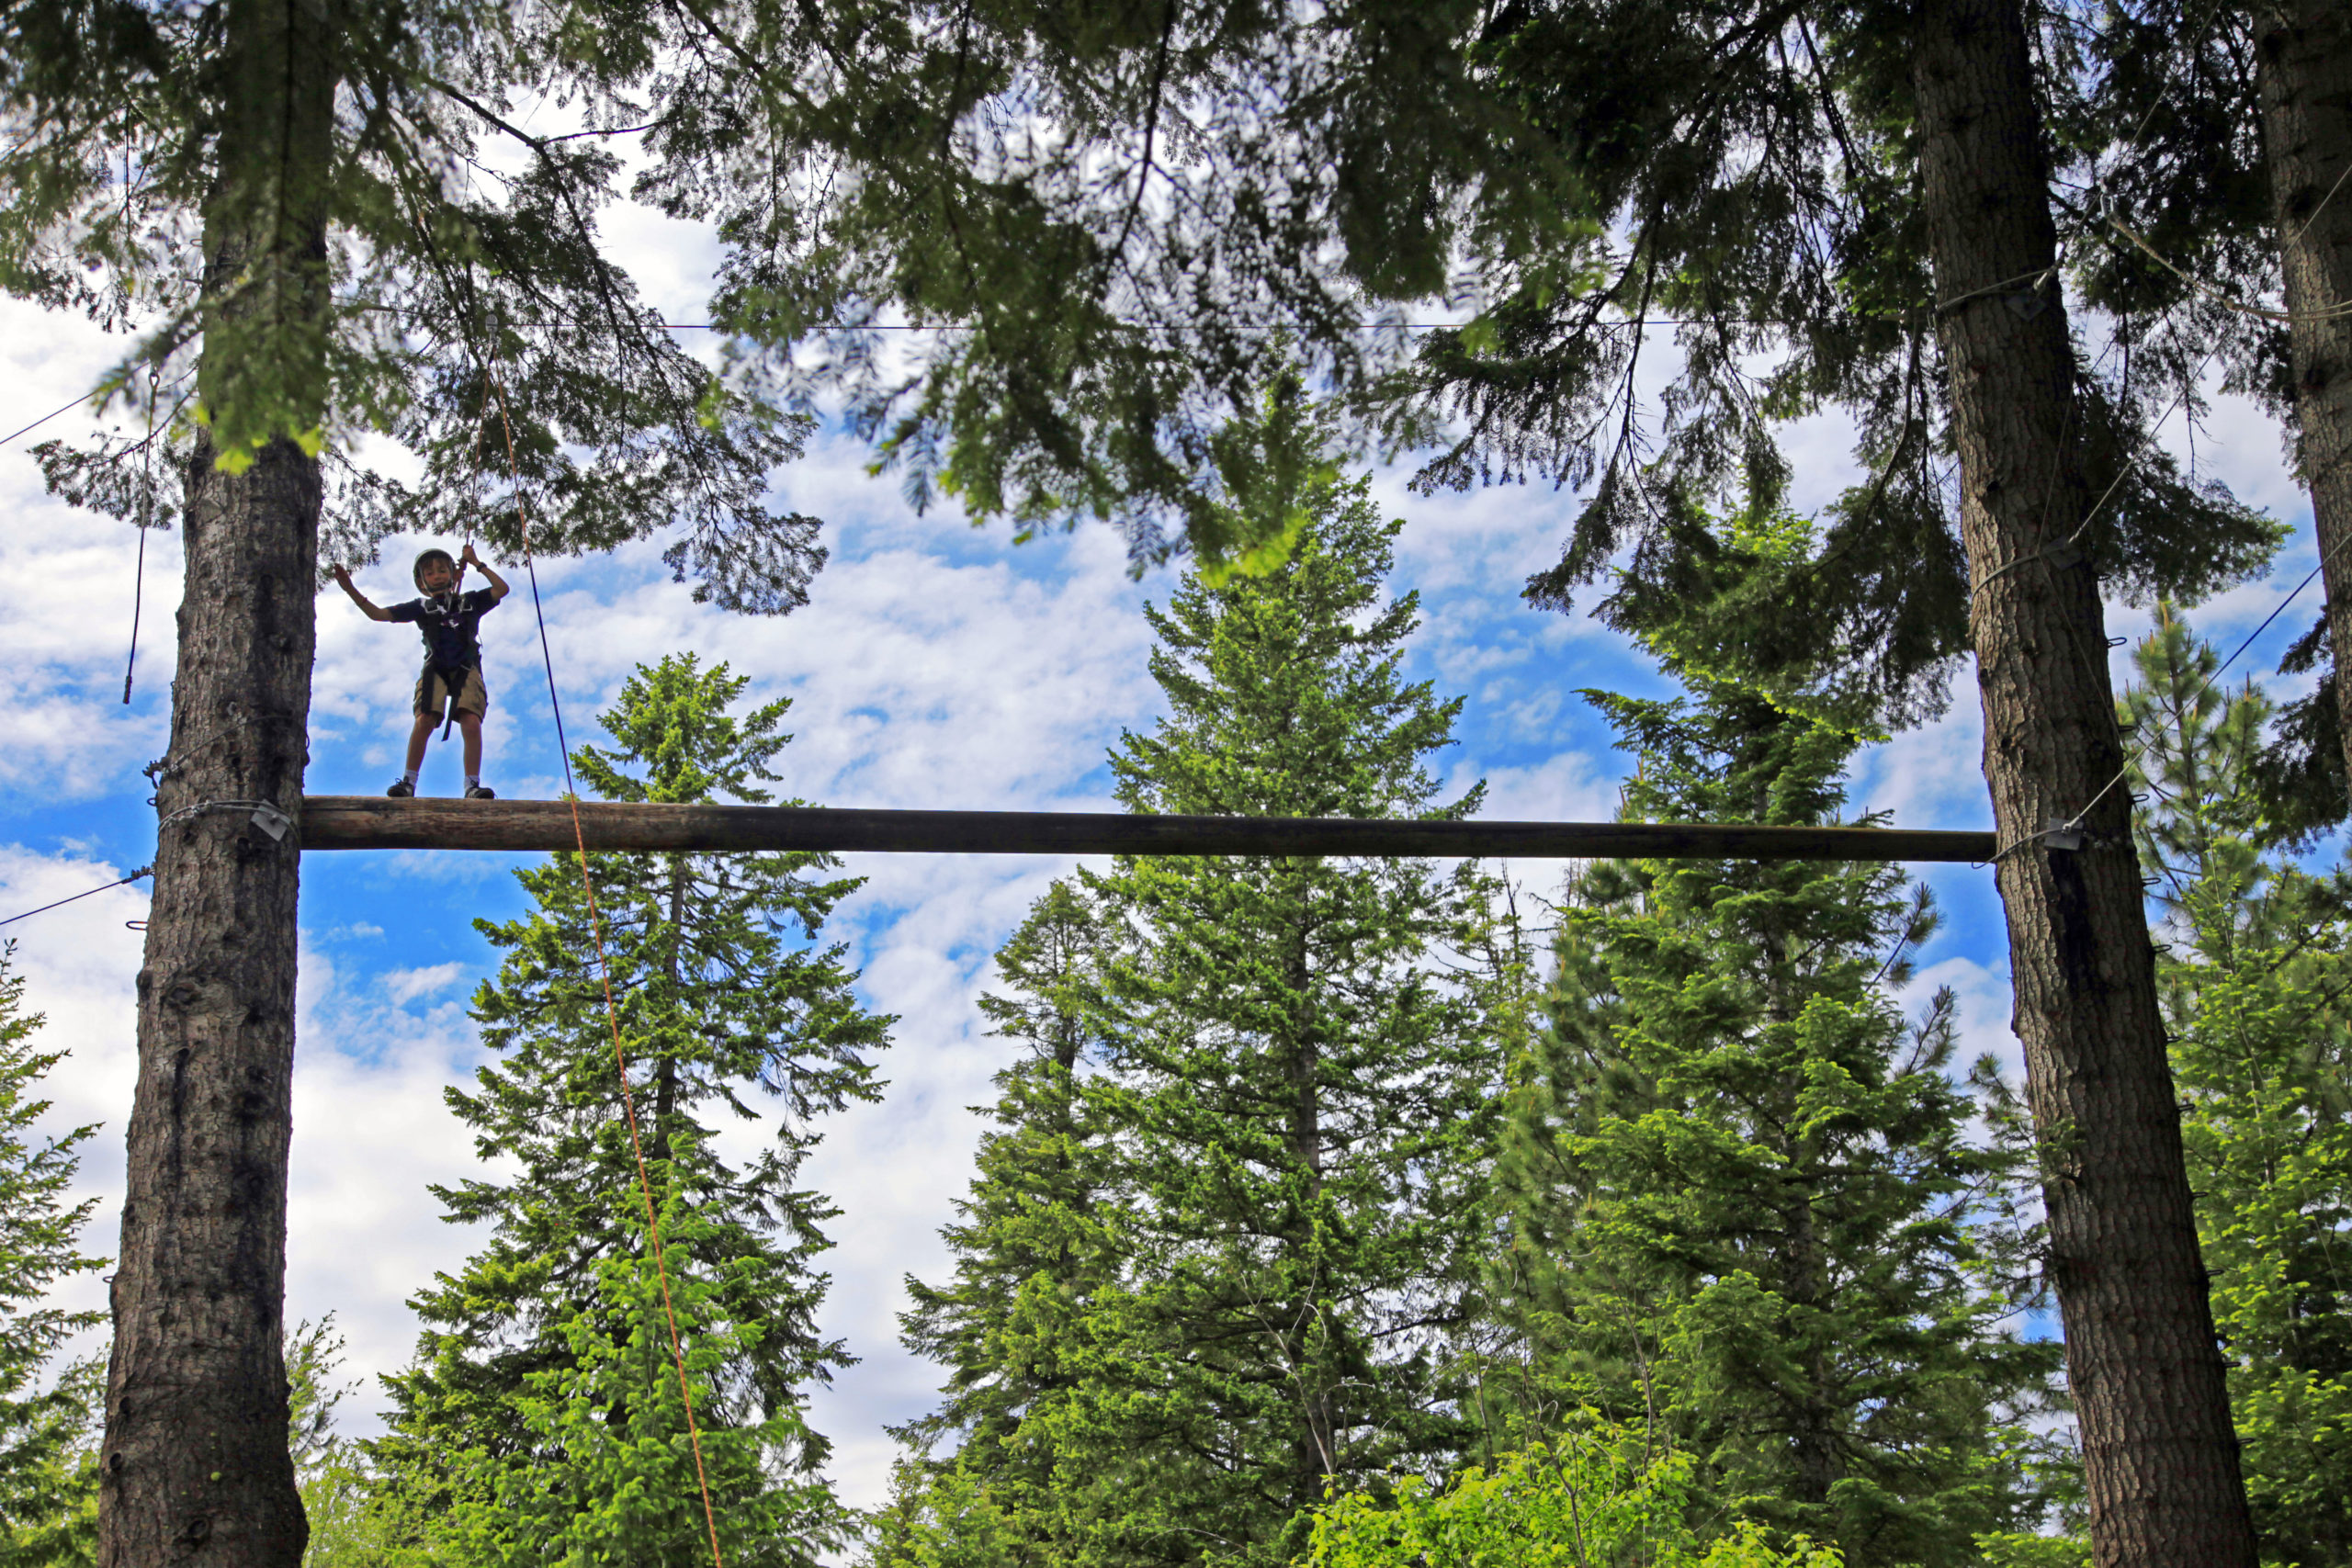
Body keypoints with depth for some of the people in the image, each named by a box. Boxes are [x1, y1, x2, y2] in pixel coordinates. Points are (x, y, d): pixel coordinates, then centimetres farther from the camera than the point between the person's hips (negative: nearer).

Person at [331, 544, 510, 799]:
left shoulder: (470, 602, 18)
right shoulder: (422, 607, 18)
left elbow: (501, 589, 6)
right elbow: (377, 614, 15)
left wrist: (477, 564, 6)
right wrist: (350, 590, 5)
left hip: (466, 670, 0)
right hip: (435, 670, 1)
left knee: (471, 723, -20)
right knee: (424, 721, -19)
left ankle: (472, 784, -21)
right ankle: (409, 781, -14)